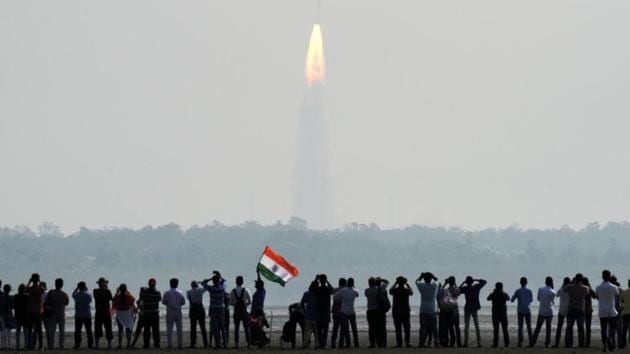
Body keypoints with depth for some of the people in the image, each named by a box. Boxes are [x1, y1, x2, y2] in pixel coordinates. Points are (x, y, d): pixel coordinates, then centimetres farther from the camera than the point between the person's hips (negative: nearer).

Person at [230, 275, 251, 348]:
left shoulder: (232, 291, -3)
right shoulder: (246, 291, -6)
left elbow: (231, 303, 0)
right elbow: (250, 301, 0)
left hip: (236, 311, 1)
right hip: (244, 311, -1)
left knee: (236, 328, 6)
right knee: (246, 328, 4)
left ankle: (236, 344, 2)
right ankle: (248, 343, 1)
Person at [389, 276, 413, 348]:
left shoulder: (395, 290, -5)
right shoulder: (406, 290, -6)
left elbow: (390, 291, 20)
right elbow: (411, 292, 19)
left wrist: (395, 284, 30)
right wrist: (408, 285, 32)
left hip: (396, 312, 0)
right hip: (406, 312, 0)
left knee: (398, 329, 2)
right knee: (407, 328, 6)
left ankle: (399, 343, -3)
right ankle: (407, 342, -2)